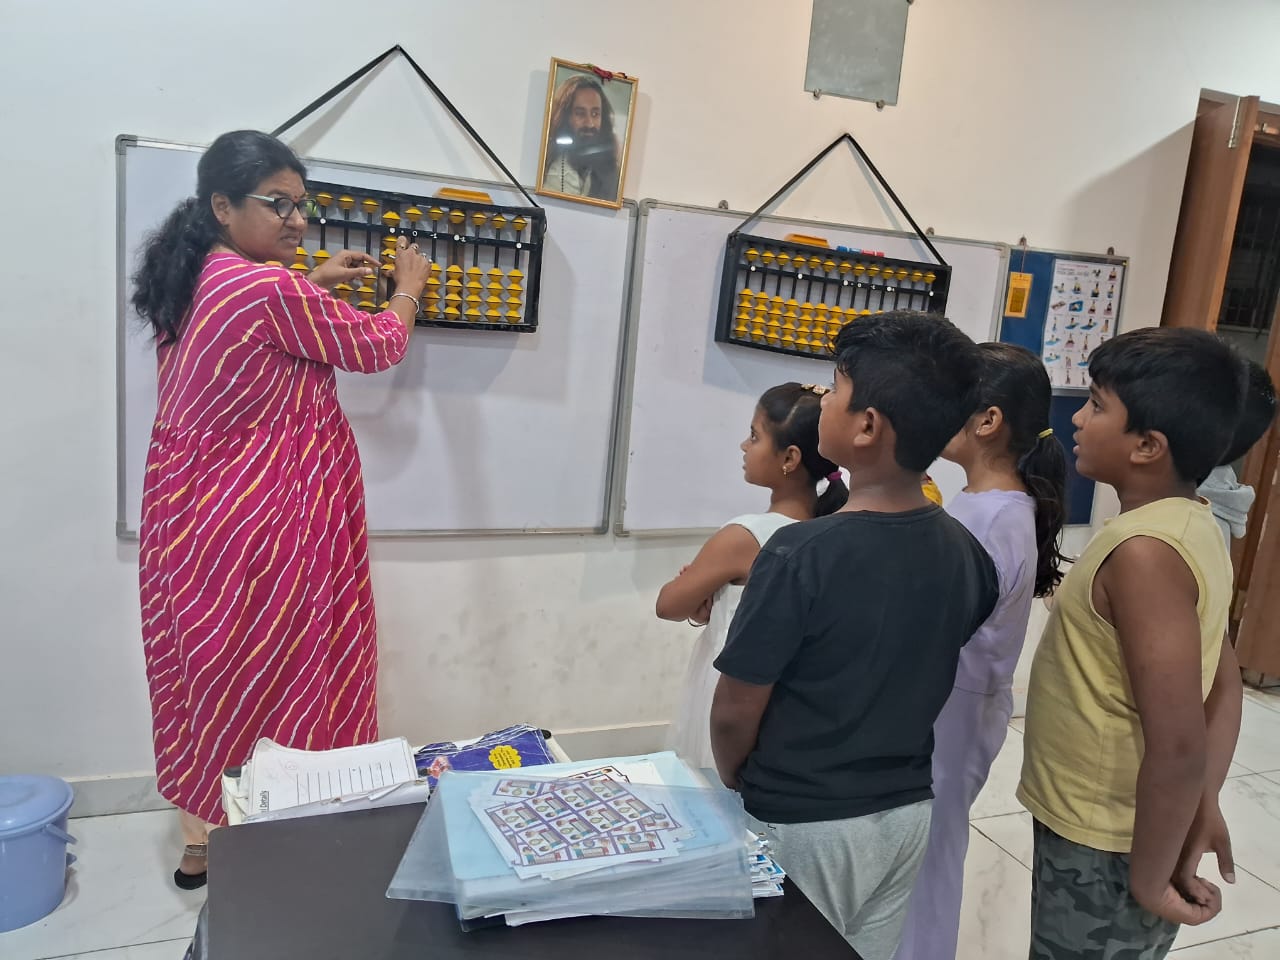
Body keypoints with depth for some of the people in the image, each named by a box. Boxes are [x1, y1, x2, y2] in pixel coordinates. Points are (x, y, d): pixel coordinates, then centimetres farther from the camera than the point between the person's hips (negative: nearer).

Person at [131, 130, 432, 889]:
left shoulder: (193, 284, 6)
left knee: (210, 669, 19)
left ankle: (203, 839, 35)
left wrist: (310, 283, 21)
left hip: (192, 511, 9)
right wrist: (409, 286, 9)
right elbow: (377, 346, -9)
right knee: (271, 675, 7)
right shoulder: (271, 291, -21)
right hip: (259, 520, -9)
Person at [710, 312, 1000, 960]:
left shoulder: (801, 555, -26)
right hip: (907, 813, 6)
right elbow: (919, 684, 6)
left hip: (802, 827, -5)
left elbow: (734, 715, -17)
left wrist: (735, 785, 3)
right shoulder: (966, 555, -7)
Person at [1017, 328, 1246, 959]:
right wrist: (1204, 807, 4)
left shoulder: (1144, 551, -26)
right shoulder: (1190, 525, 3)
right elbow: (1224, 683, 9)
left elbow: (1178, 747, -28)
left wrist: (1147, 880, -16)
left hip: (1103, 850, -8)